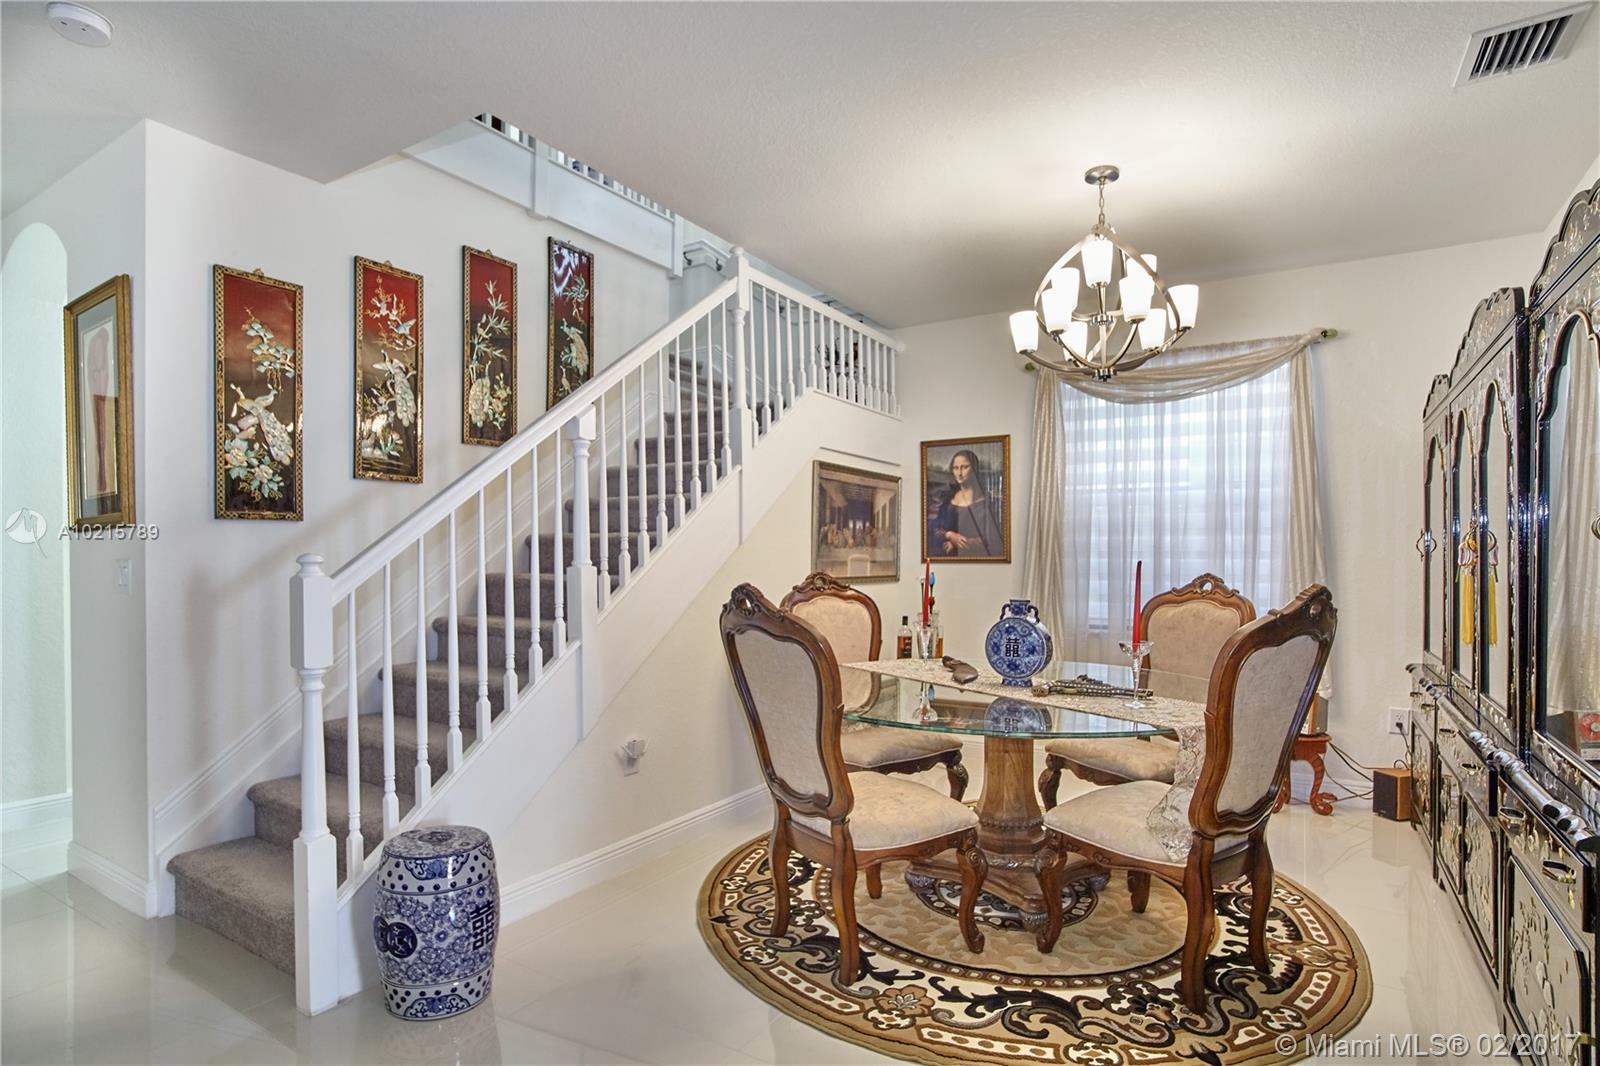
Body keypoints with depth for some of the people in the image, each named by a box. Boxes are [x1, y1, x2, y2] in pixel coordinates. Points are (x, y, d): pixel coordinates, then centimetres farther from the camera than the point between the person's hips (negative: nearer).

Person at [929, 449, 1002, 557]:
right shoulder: (949, 498, 6)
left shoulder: (983, 498, -5)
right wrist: (950, 535, -15)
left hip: (977, 554, -3)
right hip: (953, 555, 4)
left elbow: (990, 537, -9)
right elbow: (936, 529, 5)